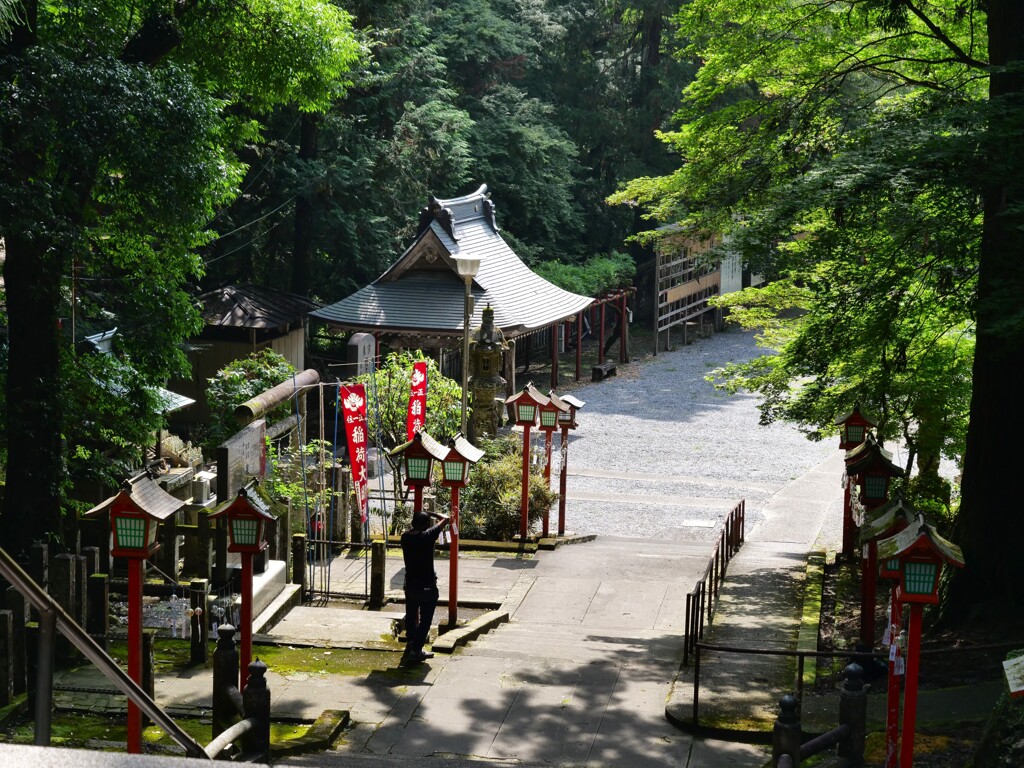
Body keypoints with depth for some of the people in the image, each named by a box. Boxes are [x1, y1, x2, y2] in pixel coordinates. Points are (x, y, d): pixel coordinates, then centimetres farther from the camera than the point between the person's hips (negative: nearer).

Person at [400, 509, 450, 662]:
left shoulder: (405, 537, -3)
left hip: (410, 584, 6)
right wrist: (431, 514, 5)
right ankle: (416, 649, 0)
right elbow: (445, 519, -7)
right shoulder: (428, 536, -17)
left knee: (411, 617, 20)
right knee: (425, 619, 3)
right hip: (427, 585, -6)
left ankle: (410, 645, 30)